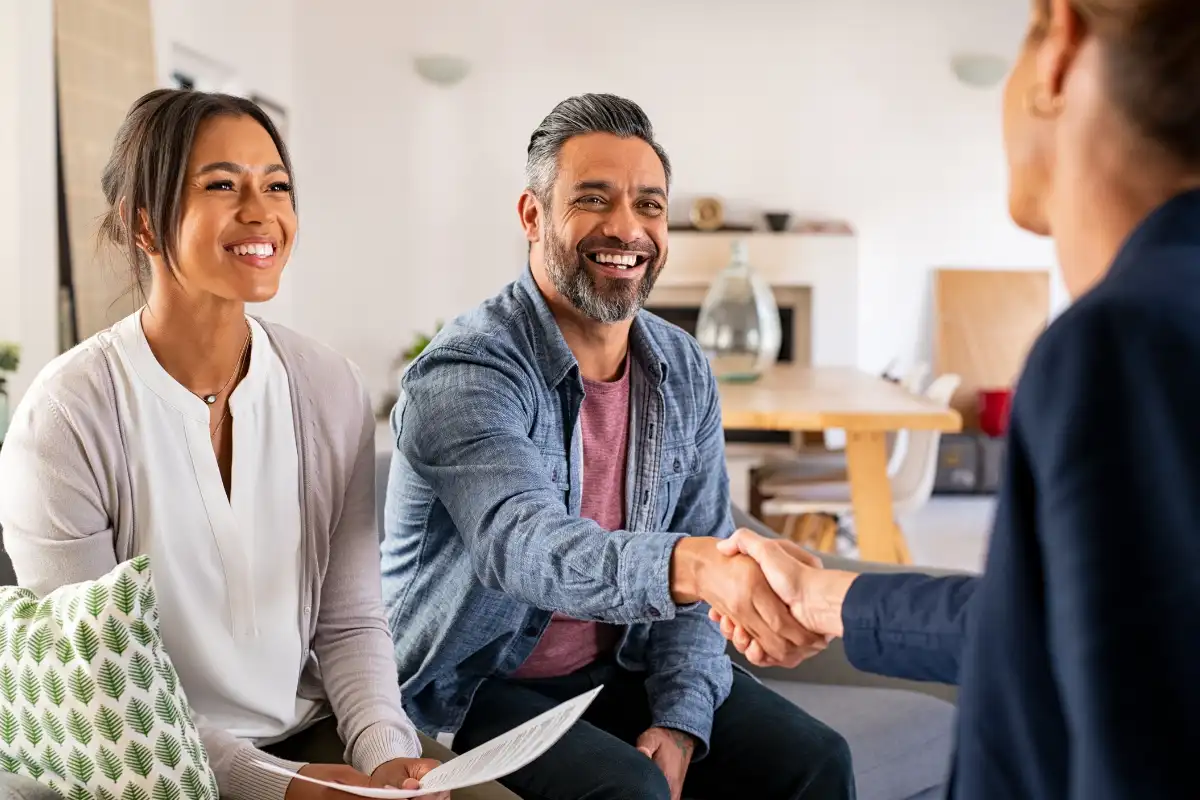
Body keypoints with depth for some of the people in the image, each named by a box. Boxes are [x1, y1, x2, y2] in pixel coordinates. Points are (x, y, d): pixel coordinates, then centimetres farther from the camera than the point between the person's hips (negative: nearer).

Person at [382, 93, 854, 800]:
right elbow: (523, 546, -38)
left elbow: (701, 567, 3)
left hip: (623, 665, 6)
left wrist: (680, 721, -11)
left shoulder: (685, 371, 1)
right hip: (476, 689, -5)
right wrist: (698, 564, -55)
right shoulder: (463, 373, -21)